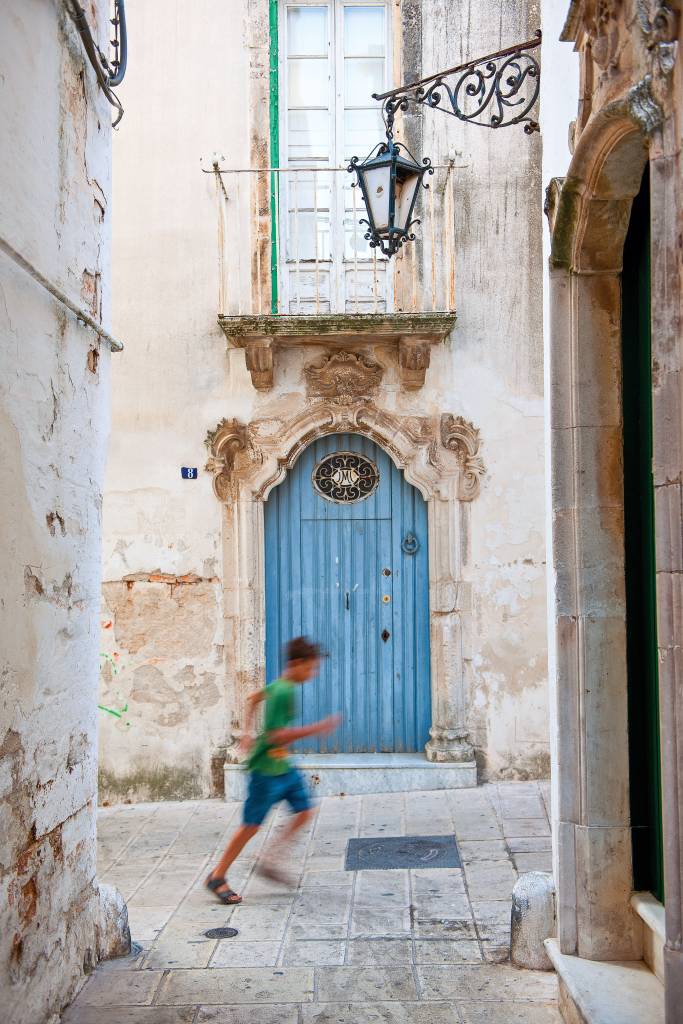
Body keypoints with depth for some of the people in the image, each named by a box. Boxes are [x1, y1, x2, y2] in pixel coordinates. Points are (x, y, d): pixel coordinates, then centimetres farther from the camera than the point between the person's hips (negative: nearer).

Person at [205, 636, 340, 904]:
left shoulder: (279, 684, 5)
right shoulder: (284, 692, -23)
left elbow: (254, 698, 21)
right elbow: (276, 735, -27)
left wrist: (247, 733, 23)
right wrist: (317, 729, -25)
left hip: (284, 766, 9)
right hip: (266, 768, -9)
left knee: (304, 811, 7)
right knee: (251, 825, 0)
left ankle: (270, 861, 14)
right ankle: (217, 877, 13)